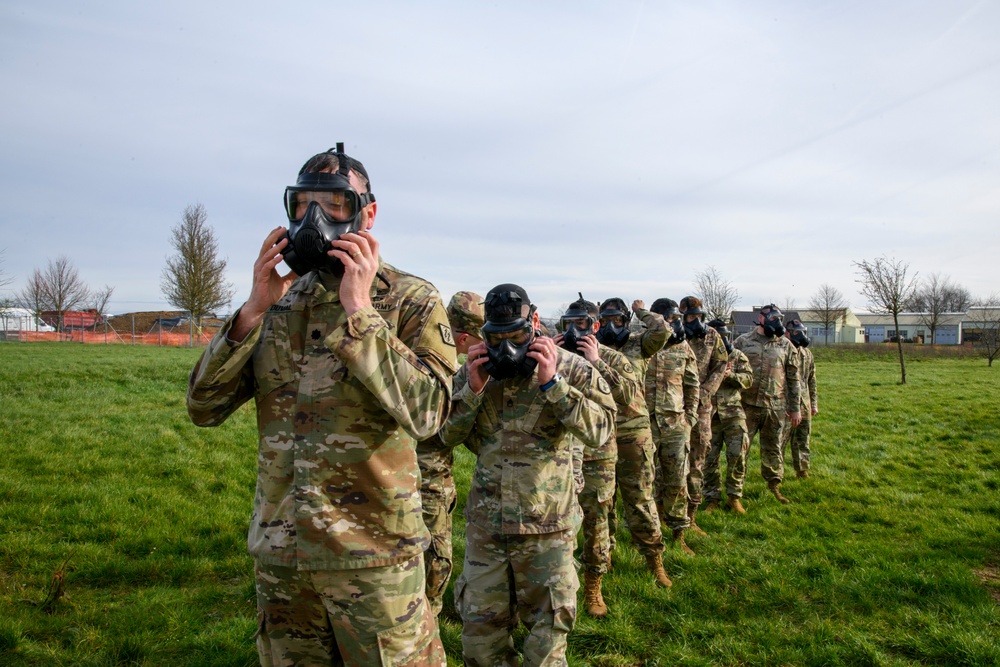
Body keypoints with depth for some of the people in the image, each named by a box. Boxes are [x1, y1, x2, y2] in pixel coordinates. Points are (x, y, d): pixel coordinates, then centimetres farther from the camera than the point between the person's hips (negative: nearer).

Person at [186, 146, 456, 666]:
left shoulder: (411, 301, -7)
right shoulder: (279, 300, 6)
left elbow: (425, 411, -22)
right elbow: (203, 407, 0)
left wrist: (359, 311, -23)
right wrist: (253, 311, -12)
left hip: (370, 553, -4)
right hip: (277, 550, 5)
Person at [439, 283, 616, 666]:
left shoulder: (570, 369, -7)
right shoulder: (473, 371, 3)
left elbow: (600, 429, -17)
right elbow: (446, 436, 3)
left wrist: (552, 384, -24)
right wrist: (472, 389, -12)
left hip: (547, 524, -3)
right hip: (485, 523, 3)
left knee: (547, 635, 10)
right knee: (481, 634, 14)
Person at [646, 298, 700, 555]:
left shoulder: (683, 348, 7)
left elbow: (693, 385, 15)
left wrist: (691, 415, 7)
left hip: (676, 425, 3)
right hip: (645, 425, -3)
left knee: (677, 481, 7)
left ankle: (678, 534, 20)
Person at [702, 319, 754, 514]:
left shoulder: (737, 356, 8)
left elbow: (748, 379, -1)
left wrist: (729, 375, -16)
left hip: (733, 412, 1)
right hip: (709, 413, -1)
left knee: (738, 454, -4)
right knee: (710, 458, 4)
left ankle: (734, 496, 13)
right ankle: (712, 498, 17)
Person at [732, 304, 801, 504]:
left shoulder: (785, 345, 7)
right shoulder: (743, 341, 2)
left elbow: (793, 379, 10)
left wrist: (795, 408, 8)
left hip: (775, 407, 2)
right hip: (747, 405, -1)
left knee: (773, 450, 11)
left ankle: (775, 486, 25)